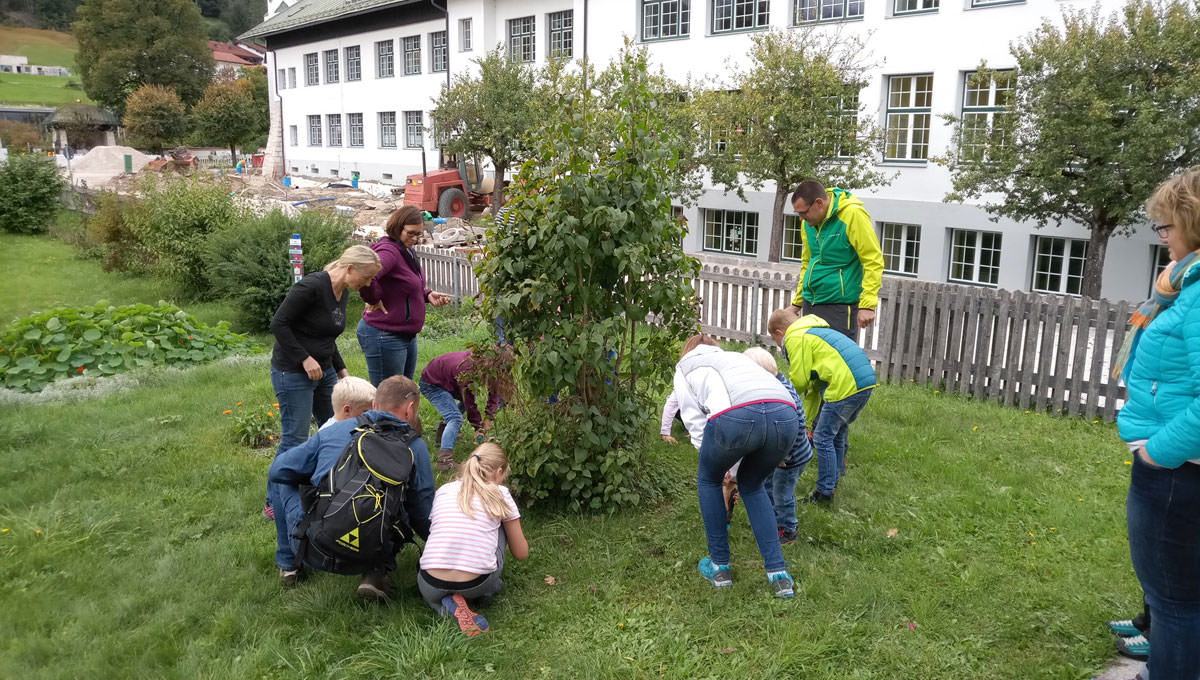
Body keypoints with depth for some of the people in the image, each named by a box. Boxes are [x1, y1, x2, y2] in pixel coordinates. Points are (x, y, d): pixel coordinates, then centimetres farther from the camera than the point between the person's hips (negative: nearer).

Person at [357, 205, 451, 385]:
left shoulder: (407, 251, 11)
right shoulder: (388, 251, -20)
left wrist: (428, 294, 7)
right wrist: (373, 301, -24)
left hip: (407, 335, 10)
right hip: (385, 336, -10)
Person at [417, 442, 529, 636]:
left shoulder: (443, 490, 15)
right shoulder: (500, 494, 8)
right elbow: (521, 554, 15)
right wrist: (517, 533, 39)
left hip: (432, 588, 1)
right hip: (477, 585, -1)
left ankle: (450, 605, 7)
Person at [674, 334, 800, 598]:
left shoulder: (685, 367, 31)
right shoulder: (736, 357, 43)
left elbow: (694, 419, 19)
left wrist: (713, 460, 28)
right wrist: (733, 470, 51)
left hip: (736, 416, -4)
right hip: (785, 415, 5)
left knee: (708, 480, 27)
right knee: (752, 486, 30)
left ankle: (720, 567, 32)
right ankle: (779, 575, 22)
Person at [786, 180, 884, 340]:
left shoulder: (853, 215, -15)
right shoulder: (808, 222, 7)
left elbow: (873, 262, -16)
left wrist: (868, 305, -21)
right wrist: (797, 302, 22)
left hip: (840, 305, -7)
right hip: (811, 302, 8)